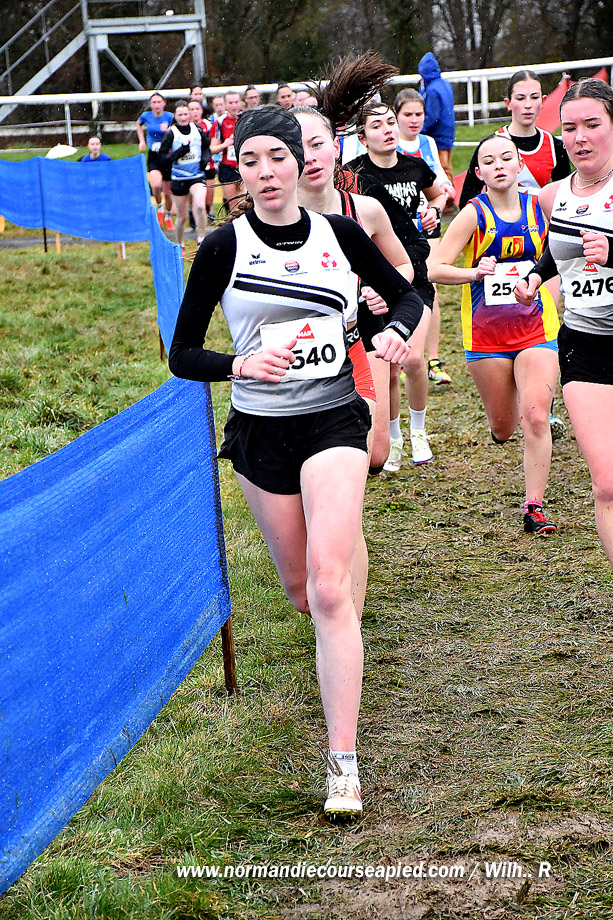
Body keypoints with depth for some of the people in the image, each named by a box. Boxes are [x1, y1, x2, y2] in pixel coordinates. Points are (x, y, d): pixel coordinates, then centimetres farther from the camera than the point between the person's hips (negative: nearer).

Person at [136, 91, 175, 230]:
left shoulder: (169, 117, -8)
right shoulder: (146, 116, -2)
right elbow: (139, 125, 21)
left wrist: (168, 131, -26)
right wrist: (142, 141, 13)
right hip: (153, 156, 0)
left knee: (167, 192, 6)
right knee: (156, 185, -27)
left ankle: (168, 217, 31)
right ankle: (159, 208, 2)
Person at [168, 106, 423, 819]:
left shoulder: (339, 233, 0)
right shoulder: (224, 247, -5)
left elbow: (405, 292, 16)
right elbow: (181, 356, -2)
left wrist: (397, 329, -6)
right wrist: (241, 365, -20)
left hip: (333, 420, -1)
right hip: (260, 431, 1)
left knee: (328, 587, -16)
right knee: (300, 590, 12)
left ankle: (344, 766, -15)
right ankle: (339, 653, 51)